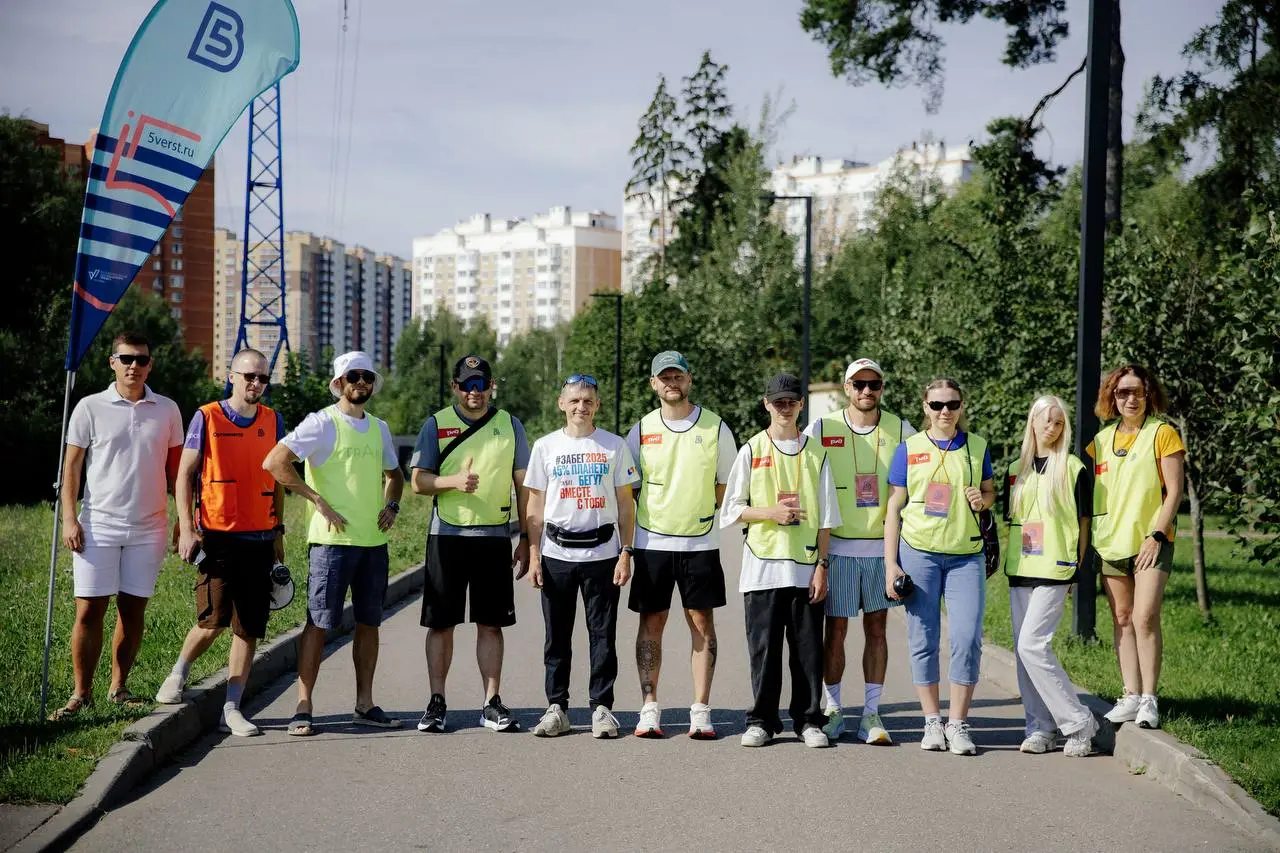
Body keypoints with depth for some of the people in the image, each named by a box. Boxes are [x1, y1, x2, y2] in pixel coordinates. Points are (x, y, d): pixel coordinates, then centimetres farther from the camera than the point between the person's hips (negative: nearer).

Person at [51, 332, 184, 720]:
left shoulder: (167, 410, 7)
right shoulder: (90, 408, 1)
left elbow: (175, 468, 13)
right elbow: (72, 466, 3)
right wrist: (69, 518, -5)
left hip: (149, 528, 2)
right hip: (99, 525, -2)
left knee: (133, 611, 5)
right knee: (89, 611, -4)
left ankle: (119, 688, 16)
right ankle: (81, 692, 5)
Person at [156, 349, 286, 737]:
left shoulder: (272, 422, 10)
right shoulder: (207, 418, -1)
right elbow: (185, 474, -1)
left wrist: (278, 532, 15)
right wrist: (186, 529, -9)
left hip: (259, 539, 4)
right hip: (217, 535, -4)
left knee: (249, 627, 2)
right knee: (213, 620, -10)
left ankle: (231, 708, 9)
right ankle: (178, 674, 18)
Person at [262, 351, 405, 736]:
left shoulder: (379, 428, 15)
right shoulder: (322, 423, -6)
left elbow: (394, 474, 29)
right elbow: (274, 462, -15)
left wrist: (391, 505, 8)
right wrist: (318, 500, -15)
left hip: (374, 541, 6)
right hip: (332, 540, -6)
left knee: (369, 621, 9)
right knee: (319, 621, -5)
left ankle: (364, 704, 17)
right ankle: (303, 707, 0)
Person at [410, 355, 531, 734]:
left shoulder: (510, 426, 8)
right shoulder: (436, 425, 5)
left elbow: (524, 485, 10)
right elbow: (419, 481, 0)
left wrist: (526, 539, 4)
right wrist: (454, 481, -19)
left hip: (494, 536, 1)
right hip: (446, 535, -1)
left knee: (491, 623, 3)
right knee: (441, 623, 2)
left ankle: (492, 704, 8)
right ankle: (436, 702, 9)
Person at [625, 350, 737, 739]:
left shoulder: (715, 427, 3)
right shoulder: (641, 430, 5)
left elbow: (728, 484, 10)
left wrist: (699, 508, -1)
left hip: (700, 543, -1)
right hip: (652, 542, 1)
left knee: (702, 623, 0)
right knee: (651, 623, 3)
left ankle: (701, 711, 4)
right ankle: (649, 708, 8)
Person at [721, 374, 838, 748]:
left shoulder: (815, 452, 8)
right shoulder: (751, 450, 5)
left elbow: (826, 516, 6)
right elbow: (731, 509, 4)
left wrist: (822, 565, -1)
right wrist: (771, 513, -11)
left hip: (806, 567, 1)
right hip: (763, 565, -1)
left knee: (808, 647, 2)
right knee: (763, 647, 2)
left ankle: (809, 720, 12)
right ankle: (762, 721, 11)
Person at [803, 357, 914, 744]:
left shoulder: (901, 431, 3)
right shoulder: (822, 429, 0)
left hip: (883, 546, 1)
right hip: (837, 546, -1)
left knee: (877, 629, 4)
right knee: (835, 630, 2)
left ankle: (871, 713, 10)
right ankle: (832, 710, 14)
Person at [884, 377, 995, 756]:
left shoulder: (977, 447, 7)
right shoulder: (909, 449, 3)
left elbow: (991, 490, 20)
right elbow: (894, 508, 4)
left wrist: (983, 498, -6)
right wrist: (891, 564, -1)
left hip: (966, 555, 1)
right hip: (918, 552, -1)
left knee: (967, 638, -8)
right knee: (923, 638, 1)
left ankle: (957, 724, 2)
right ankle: (932, 722, 11)